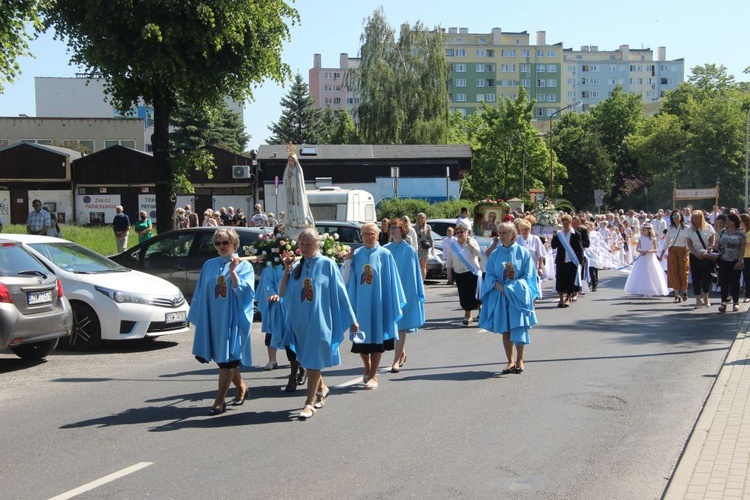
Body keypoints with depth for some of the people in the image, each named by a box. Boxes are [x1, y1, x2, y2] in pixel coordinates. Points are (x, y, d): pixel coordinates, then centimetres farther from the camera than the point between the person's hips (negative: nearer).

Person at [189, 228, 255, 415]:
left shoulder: (244, 266, -1)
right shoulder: (209, 265, 9)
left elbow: (243, 291, -14)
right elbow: (201, 293, 12)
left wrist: (232, 271, -23)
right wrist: (198, 319, 9)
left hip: (233, 318, -5)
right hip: (213, 318, 5)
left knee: (227, 359, -5)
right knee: (221, 357, 12)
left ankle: (220, 401, 0)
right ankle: (241, 387, 33)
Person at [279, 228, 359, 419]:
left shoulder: (327, 264, -5)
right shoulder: (296, 267, 7)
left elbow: (340, 292, -4)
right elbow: (282, 293, 3)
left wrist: (352, 319, -3)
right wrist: (287, 269, -6)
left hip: (319, 320, -5)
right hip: (300, 320, 5)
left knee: (313, 360, -3)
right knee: (306, 359, 15)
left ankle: (310, 403, 5)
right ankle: (322, 389, 38)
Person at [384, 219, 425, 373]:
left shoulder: (409, 250, -4)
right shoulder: (385, 250, 6)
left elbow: (414, 273, -3)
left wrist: (417, 295, -5)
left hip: (405, 291, -4)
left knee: (401, 325, -5)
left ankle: (396, 360, -6)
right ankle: (402, 353, 31)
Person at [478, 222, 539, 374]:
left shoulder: (523, 253, -2)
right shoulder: (495, 255, 7)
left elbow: (528, 276, -3)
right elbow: (489, 276, 7)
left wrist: (511, 288, -13)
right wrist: (499, 286, -13)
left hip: (518, 297, -3)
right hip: (500, 296, 3)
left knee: (518, 328, -3)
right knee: (505, 330, 5)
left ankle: (519, 360, 13)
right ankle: (510, 362, 13)